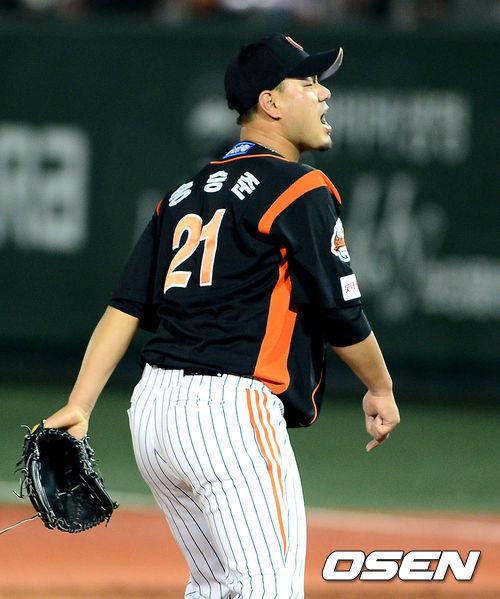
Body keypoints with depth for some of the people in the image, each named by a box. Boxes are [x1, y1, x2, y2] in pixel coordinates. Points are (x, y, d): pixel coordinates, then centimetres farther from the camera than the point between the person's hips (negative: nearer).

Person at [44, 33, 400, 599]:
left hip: (152, 406, 9)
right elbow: (342, 313, -4)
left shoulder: (187, 193, 18)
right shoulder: (302, 191, -5)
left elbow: (125, 306, 11)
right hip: (231, 410, -9)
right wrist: (380, 389, 13)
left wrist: (78, 406, 5)